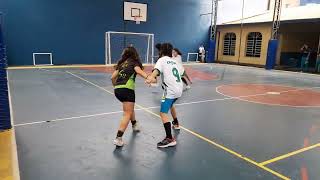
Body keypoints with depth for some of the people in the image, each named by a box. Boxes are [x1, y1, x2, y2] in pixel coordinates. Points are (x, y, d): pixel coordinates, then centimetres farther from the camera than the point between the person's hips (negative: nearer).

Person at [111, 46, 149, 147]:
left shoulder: (121, 63, 20)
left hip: (117, 90, 7)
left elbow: (113, 77, 16)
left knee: (130, 108, 29)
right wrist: (149, 77, -33)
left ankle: (134, 125, 49)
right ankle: (118, 138, -14)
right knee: (127, 114, -4)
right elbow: (138, 70, -17)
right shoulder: (134, 62, 6)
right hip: (127, 90, -7)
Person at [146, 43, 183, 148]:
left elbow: (157, 69, -22)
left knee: (163, 113, -11)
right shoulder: (174, 61, 21)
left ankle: (170, 139, -19)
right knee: (171, 105, 34)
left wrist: (151, 77, -41)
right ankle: (176, 123, 53)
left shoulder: (162, 60, 0)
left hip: (171, 90, -8)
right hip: (179, 89, 8)